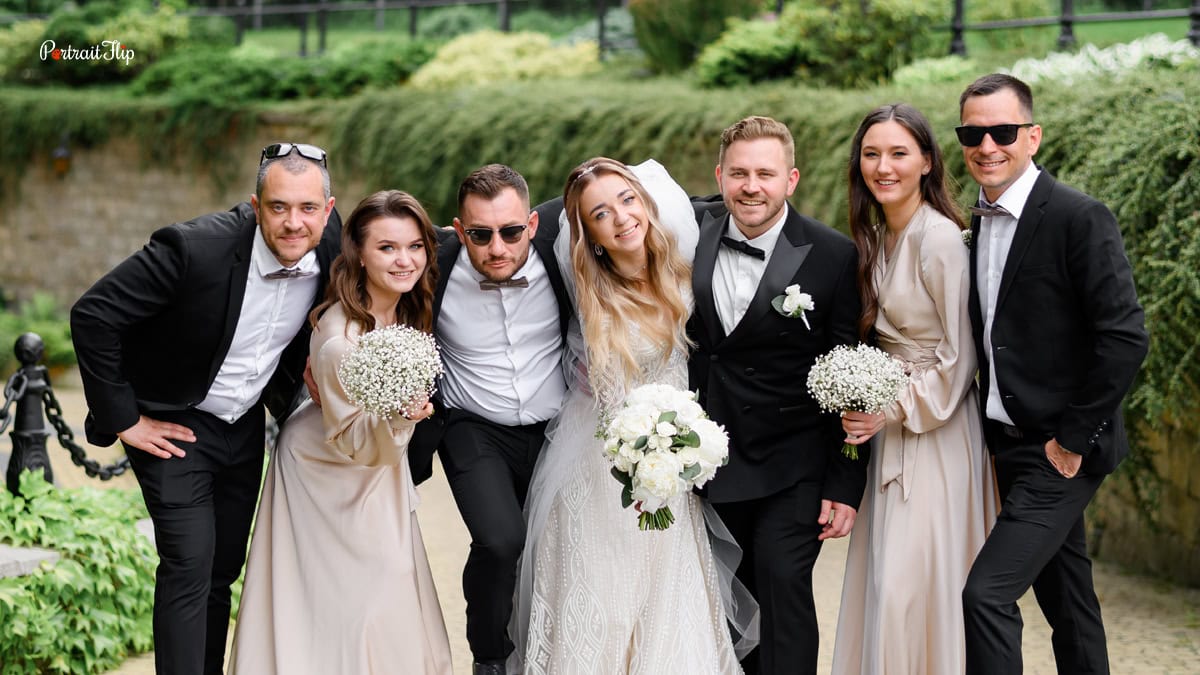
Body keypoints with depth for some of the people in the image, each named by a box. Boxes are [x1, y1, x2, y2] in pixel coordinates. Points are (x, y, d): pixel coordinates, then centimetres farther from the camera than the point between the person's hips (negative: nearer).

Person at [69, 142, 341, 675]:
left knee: (224, 568, 13)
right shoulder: (195, 248, -30)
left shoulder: (334, 248, -15)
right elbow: (92, 315, -25)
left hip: (245, 426, 5)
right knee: (190, 564, -13)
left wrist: (290, 391, 6)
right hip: (173, 427, -5)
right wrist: (122, 419, -21)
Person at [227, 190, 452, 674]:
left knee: (393, 600, 14)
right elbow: (349, 439, -27)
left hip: (381, 470, 7)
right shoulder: (338, 338, -34)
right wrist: (395, 416, -44)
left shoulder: (411, 309, -11)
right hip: (328, 475, -7)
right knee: (338, 607, 1)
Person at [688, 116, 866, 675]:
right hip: (713, 456, 4)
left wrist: (845, 486, -10)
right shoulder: (692, 230, -3)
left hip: (793, 464, -4)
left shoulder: (832, 256, -13)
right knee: (735, 593, 13)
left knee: (781, 578, -14)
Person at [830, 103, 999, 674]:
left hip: (936, 430, -8)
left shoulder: (940, 237, -16)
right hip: (889, 428, 8)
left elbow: (960, 355, -15)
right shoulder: (877, 237, 9)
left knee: (914, 582, -7)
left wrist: (898, 411, -13)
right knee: (882, 578, 10)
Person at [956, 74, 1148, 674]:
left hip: (1062, 452, -8)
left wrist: (1073, 437, -17)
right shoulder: (978, 223, 8)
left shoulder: (1081, 219, -15)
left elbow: (1125, 338, -20)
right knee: (1065, 597, 17)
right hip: (1009, 445, 8)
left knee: (986, 592, -17)